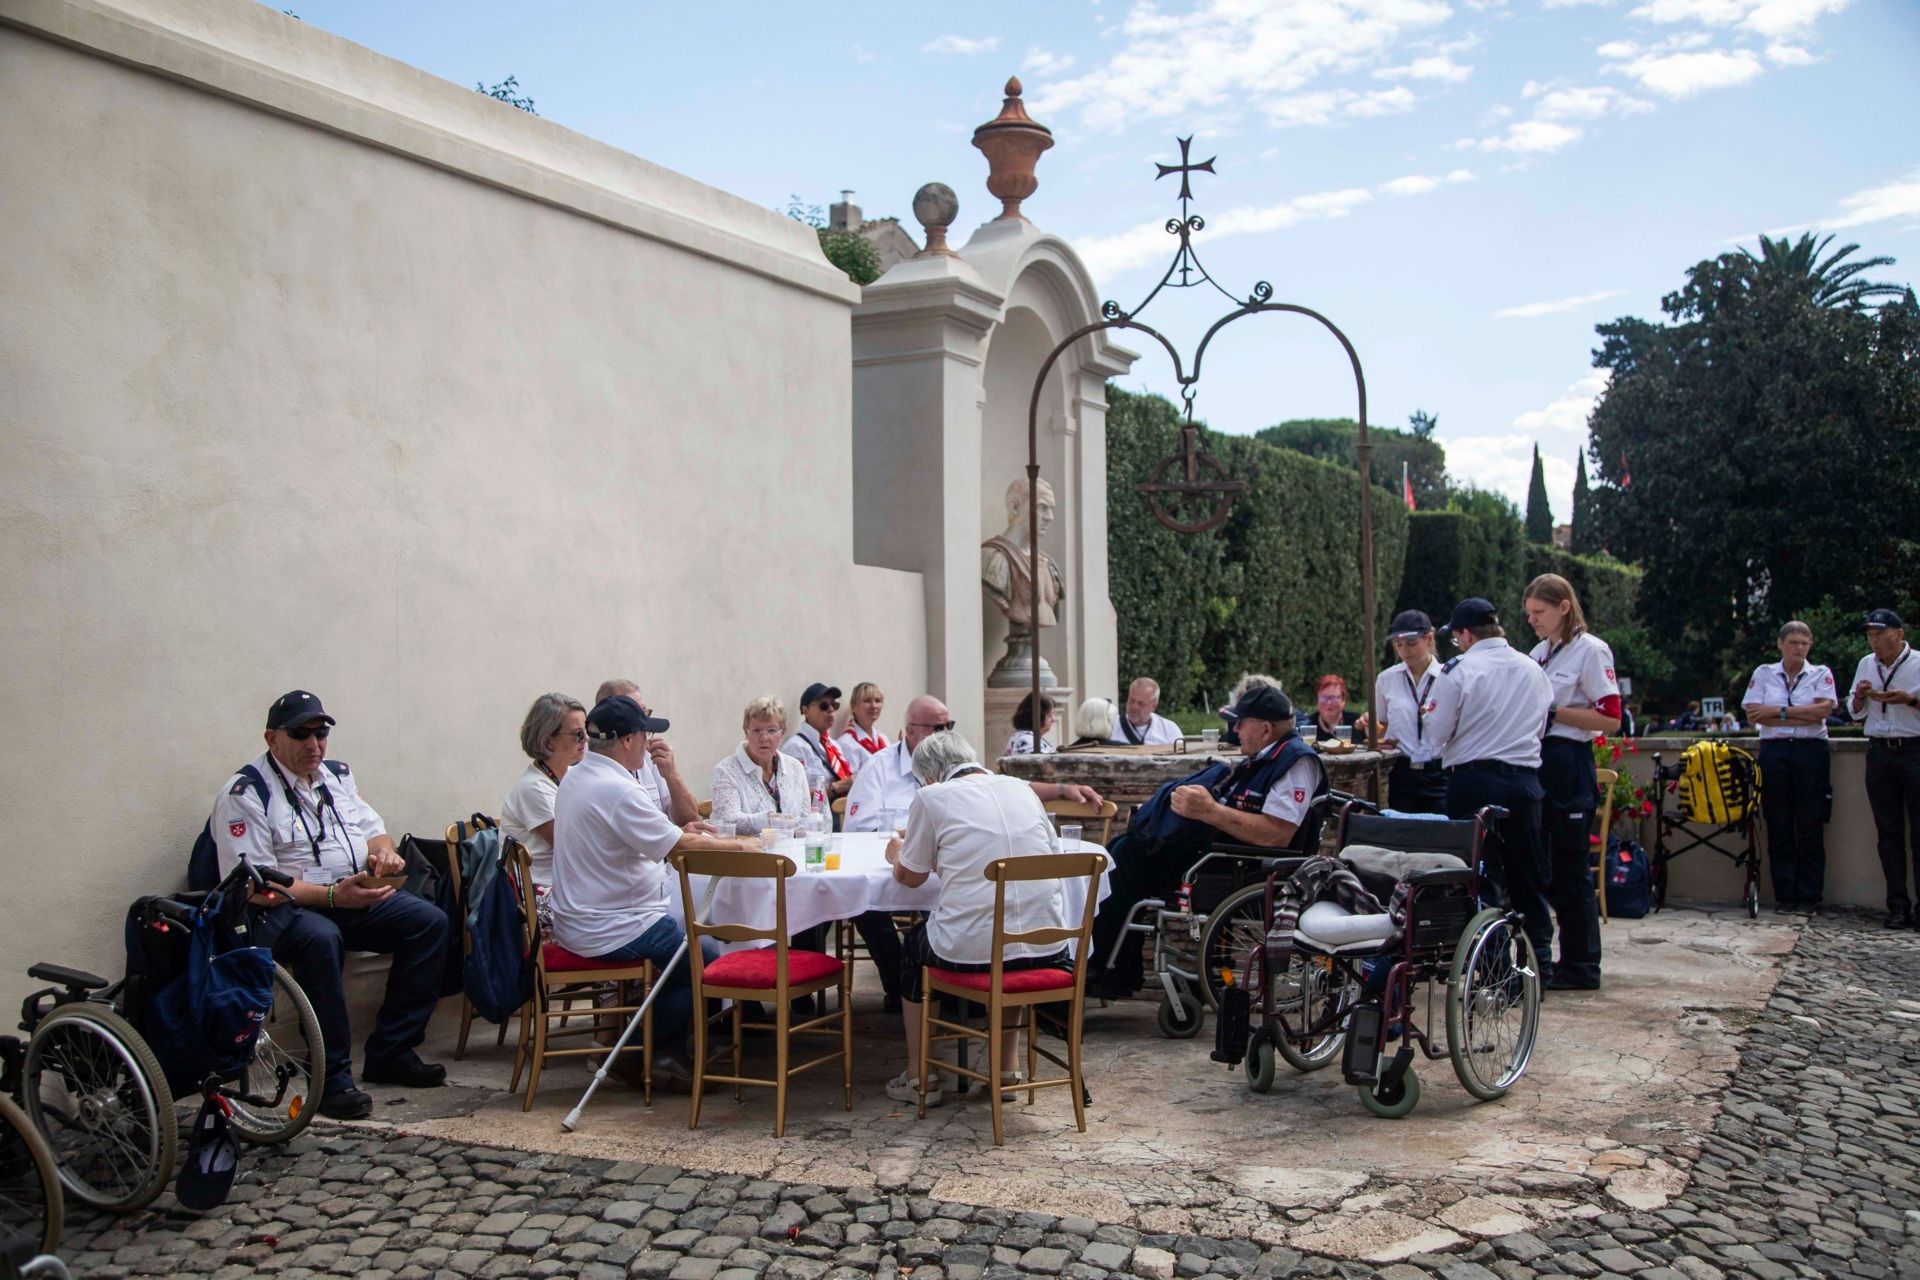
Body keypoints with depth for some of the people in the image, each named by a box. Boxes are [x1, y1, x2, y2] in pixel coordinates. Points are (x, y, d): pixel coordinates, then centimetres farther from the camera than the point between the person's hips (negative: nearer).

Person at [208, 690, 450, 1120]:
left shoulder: (338, 775, 15)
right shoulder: (245, 794, -8)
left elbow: (373, 830, 20)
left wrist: (384, 851, -7)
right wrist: (332, 896, -26)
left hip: (358, 897, 7)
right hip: (283, 910, -7)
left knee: (429, 921, -15)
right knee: (321, 938, -38)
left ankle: (391, 1053, -8)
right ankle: (333, 1077, -28)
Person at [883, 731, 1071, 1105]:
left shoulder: (932, 797, -1)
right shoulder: (1021, 788, 11)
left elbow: (910, 876, 9)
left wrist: (896, 854, 32)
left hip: (970, 951, -4)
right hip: (1046, 948, 4)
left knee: (914, 944, 28)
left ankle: (920, 1078, 32)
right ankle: (1007, 1070, 38)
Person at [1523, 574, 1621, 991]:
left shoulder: (1591, 651, -8)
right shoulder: (1538, 652, 15)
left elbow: (1610, 718, -13)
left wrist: (1553, 711, -17)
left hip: (1569, 766, -8)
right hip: (1534, 763, 8)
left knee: (1570, 868, -2)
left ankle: (1581, 966, 7)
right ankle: (1535, 958, 20)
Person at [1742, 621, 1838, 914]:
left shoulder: (1821, 674, 9)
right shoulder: (1763, 673, 10)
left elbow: (1823, 709, -8)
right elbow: (1753, 714, -3)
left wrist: (1779, 711, -10)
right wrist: (1802, 716, -7)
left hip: (1810, 750, -1)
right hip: (1774, 750, 1)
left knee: (1810, 825, -1)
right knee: (1779, 826, 1)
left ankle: (1810, 895, 5)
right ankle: (1785, 895, 7)